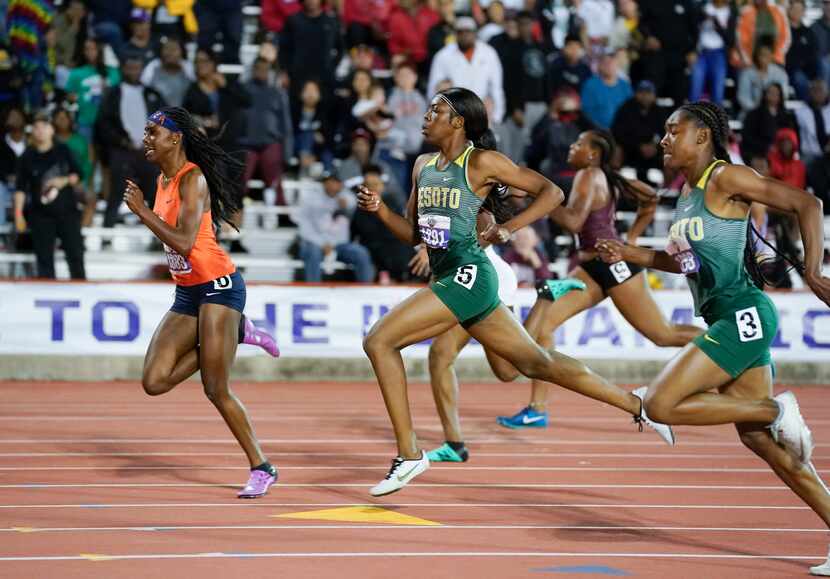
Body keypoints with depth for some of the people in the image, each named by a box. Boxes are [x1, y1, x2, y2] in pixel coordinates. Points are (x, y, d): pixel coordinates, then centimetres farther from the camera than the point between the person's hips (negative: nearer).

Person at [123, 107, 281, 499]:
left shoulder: (192, 178, -15)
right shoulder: (163, 179, 12)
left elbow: (185, 242, -25)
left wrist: (142, 211, -20)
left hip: (218, 286, -9)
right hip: (186, 293, 9)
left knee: (216, 390, -9)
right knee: (154, 382, -5)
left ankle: (261, 469, 5)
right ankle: (236, 332, 12)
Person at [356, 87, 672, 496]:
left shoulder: (481, 162, -6)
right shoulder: (423, 166, 16)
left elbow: (551, 192, -4)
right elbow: (413, 234, 20)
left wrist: (509, 228, -15)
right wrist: (379, 209, 3)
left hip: (468, 275, -9)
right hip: (447, 278, 9)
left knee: (378, 341, -16)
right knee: (536, 363, 13)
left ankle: (409, 454, -13)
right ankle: (637, 405, 22)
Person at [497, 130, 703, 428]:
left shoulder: (588, 176, -13)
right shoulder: (607, 178, 12)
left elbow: (574, 222, -27)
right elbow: (649, 197, 20)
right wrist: (631, 238, 21)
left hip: (614, 263, -10)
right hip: (592, 269, 10)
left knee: (664, 335, -1)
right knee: (538, 323, -2)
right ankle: (537, 409, -3)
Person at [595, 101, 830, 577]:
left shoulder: (726, 178, -10)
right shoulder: (688, 190, 16)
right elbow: (686, 260, 27)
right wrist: (631, 255, 15)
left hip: (743, 315, -9)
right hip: (725, 320, 9)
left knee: (661, 404, -14)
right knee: (757, 437, 9)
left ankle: (777, 410, -6)